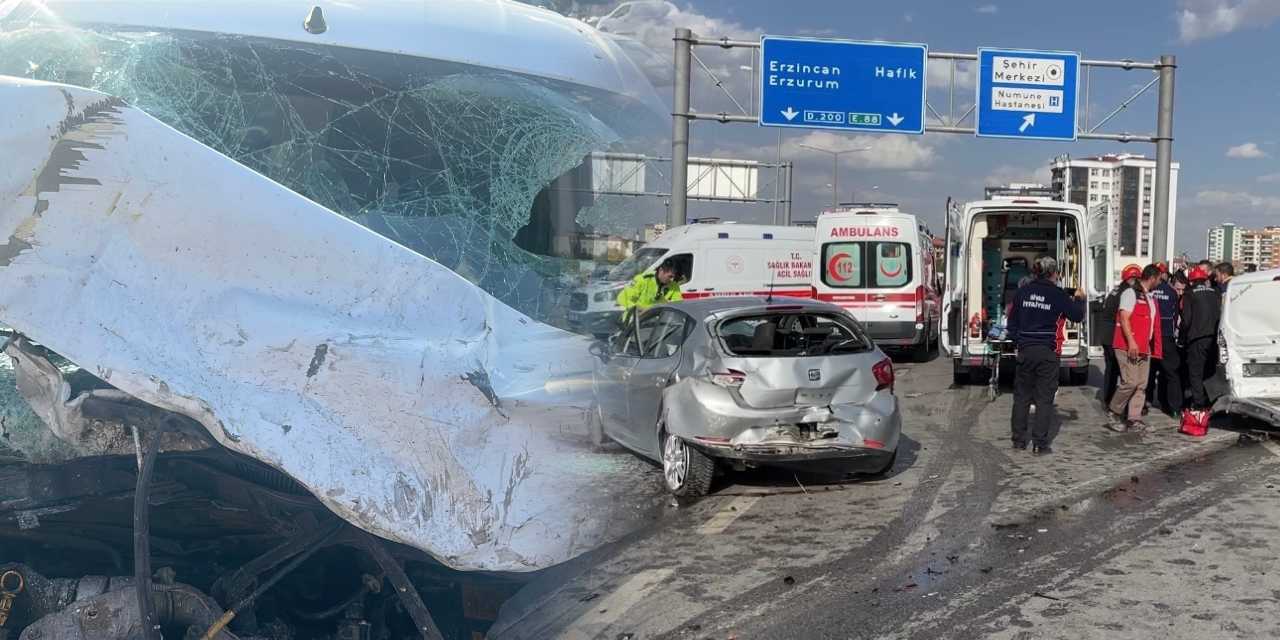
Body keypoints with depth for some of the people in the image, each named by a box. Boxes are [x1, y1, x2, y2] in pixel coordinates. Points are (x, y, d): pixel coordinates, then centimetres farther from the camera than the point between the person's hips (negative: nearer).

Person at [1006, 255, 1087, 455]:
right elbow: (1078, 316, 2)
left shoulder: (1023, 292, 4)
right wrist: (1079, 299, 20)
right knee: (1044, 398, 2)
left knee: (1022, 396, 12)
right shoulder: (1058, 294, -7)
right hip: (1047, 352, -3)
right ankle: (1040, 444, 2)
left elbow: (1012, 321, 9)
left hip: (1025, 350, 3)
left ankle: (1019, 439, 16)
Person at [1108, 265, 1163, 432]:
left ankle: (1134, 419, 7)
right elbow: (1124, 318, -16)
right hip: (1129, 347, -9)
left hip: (1144, 349, 9)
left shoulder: (1150, 298, 19)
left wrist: (1153, 347, 18)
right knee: (1131, 382, -13)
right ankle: (1114, 415, 1)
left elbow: (1153, 325, 24)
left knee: (1141, 385, 5)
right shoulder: (1131, 293, -7)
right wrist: (1131, 341, -23)